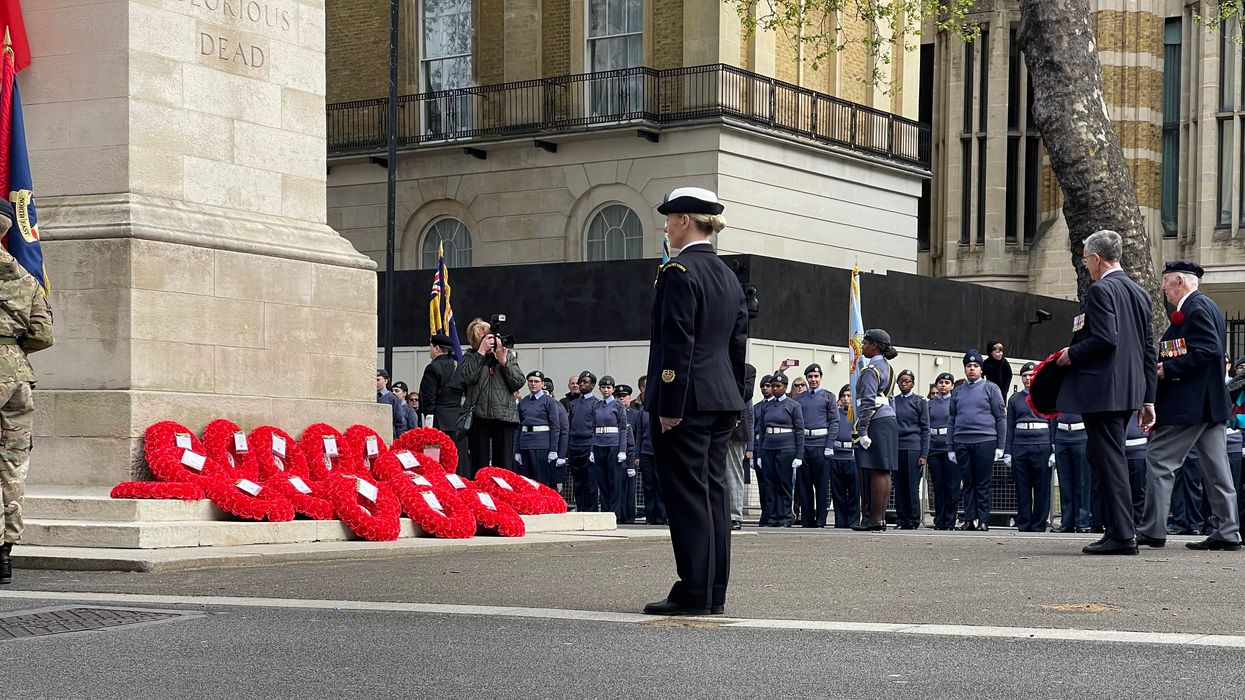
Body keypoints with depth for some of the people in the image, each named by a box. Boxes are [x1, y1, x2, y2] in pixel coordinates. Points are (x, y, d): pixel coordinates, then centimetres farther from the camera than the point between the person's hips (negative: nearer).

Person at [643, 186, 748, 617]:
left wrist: (669, 405, -17)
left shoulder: (679, 271, -12)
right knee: (713, 491, 10)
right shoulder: (729, 277, 15)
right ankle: (714, 594, 13)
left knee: (687, 494, -6)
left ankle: (694, 593, -6)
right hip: (722, 400, 9)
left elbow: (678, 344, -17)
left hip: (686, 401, -9)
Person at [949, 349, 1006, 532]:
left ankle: (983, 520, 0)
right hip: (961, 443, 3)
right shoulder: (958, 391, 15)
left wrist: (1000, 446, -3)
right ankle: (969, 519, 6)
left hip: (985, 441, -3)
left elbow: (1001, 418, 3)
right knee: (968, 483, 4)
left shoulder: (990, 388, 5)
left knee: (983, 484, -3)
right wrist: (950, 447, 10)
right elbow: (951, 419, 17)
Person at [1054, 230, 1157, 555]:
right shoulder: (1139, 293, 16)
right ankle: (1115, 528, 16)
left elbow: (1105, 338, -23)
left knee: (1109, 459, -6)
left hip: (1102, 391, -9)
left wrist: (1071, 354, -7)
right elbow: (1149, 349, 17)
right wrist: (1148, 400, 19)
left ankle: (1122, 535, -7)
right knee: (1102, 456, 16)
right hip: (1129, 392, 9)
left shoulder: (1101, 290, -11)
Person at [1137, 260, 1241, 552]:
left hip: (1188, 404, -10)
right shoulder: (1207, 307, 18)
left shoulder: (1195, 308, -13)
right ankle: (1227, 532, 7)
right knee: (1215, 465, 7)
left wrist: (1168, 370, -19)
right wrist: (1165, 366, 13)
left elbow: (1208, 351, -23)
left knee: (1159, 461, -5)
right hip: (1212, 402, 10)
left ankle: (1152, 530, -4)